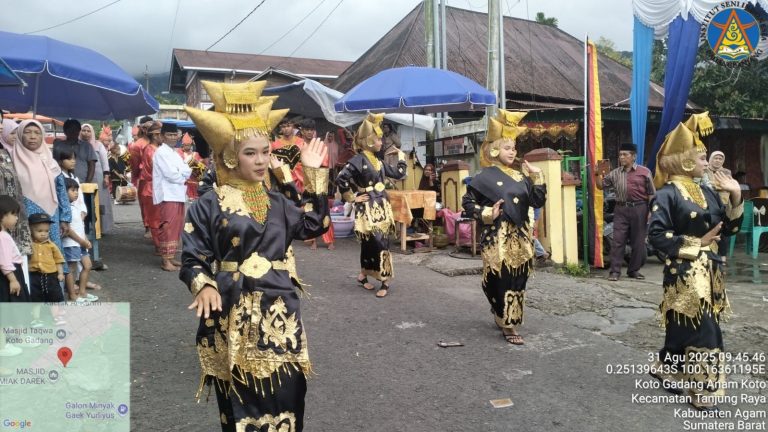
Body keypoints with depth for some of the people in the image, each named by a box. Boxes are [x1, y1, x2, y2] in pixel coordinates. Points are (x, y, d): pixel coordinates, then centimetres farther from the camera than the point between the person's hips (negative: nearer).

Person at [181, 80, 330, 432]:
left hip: (279, 313, 4)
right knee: (239, 399, 7)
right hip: (233, 315, -4)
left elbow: (314, 225, 14)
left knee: (286, 395, 6)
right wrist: (204, 286, -24)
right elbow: (193, 258, -4)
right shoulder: (208, 206, -5)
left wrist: (314, 175, 11)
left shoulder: (276, 202, 10)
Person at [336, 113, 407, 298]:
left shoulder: (378, 162, 12)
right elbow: (341, 179, -22)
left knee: (370, 244, 11)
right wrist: (352, 198, -15)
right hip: (368, 209, -7)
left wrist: (401, 157, 18)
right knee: (379, 243, -9)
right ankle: (385, 281, -1)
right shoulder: (358, 161, -13)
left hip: (382, 208, 7)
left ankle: (363, 275, 22)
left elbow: (398, 174, 18)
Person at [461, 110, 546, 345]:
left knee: (518, 280, 10)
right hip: (498, 237, -6)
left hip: (520, 236, 6)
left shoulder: (520, 176, 10)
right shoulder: (485, 177, -5)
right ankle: (508, 325, 6)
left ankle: (502, 317, 30)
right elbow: (467, 202, -2)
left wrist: (537, 176, -2)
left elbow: (538, 201, 5)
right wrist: (487, 214, -14)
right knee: (503, 280, -5)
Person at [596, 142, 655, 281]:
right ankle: (615, 271, 0)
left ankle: (634, 270, 19)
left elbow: (651, 193, 2)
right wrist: (598, 174, -6)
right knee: (617, 240, -3)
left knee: (638, 241, 6)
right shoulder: (615, 173, 10)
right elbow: (601, 186, 13)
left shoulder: (644, 172, 1)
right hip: (621, 209, 2)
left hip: (639, 209, -2)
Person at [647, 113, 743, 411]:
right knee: (702, 330, -5)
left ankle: (667, 369, 30)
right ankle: (703, 391, 9)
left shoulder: (706, 192, 10)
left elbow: (729, 227, 12)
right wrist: (696, 244, -17)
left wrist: (736, 197, 1)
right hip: (685, 272, -7)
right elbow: (656, 235, -19)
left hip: (708, 270, 8)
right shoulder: (667, 194, -12)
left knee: (684, 327, 13)